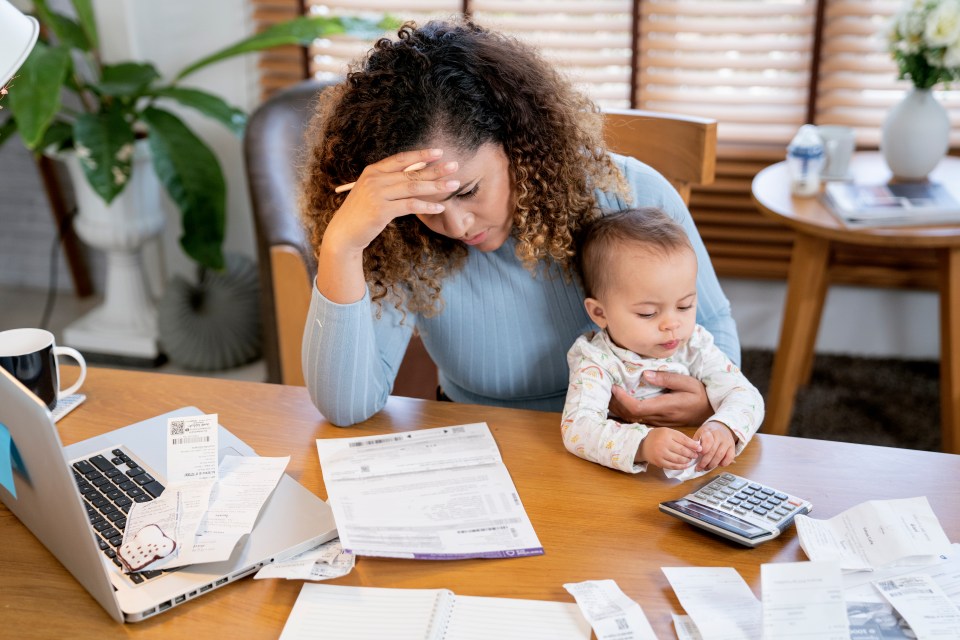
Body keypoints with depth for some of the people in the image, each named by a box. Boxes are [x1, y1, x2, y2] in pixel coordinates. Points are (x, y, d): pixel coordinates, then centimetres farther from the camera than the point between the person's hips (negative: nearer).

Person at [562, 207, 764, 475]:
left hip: (693, 476, 3)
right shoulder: (595, 360, -16)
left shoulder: (695, 345, -3)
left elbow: (746, 396, -7)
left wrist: (724, 427, -31)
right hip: (617, 480, -3)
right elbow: (576, 428, -30)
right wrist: (641, 445, -47)